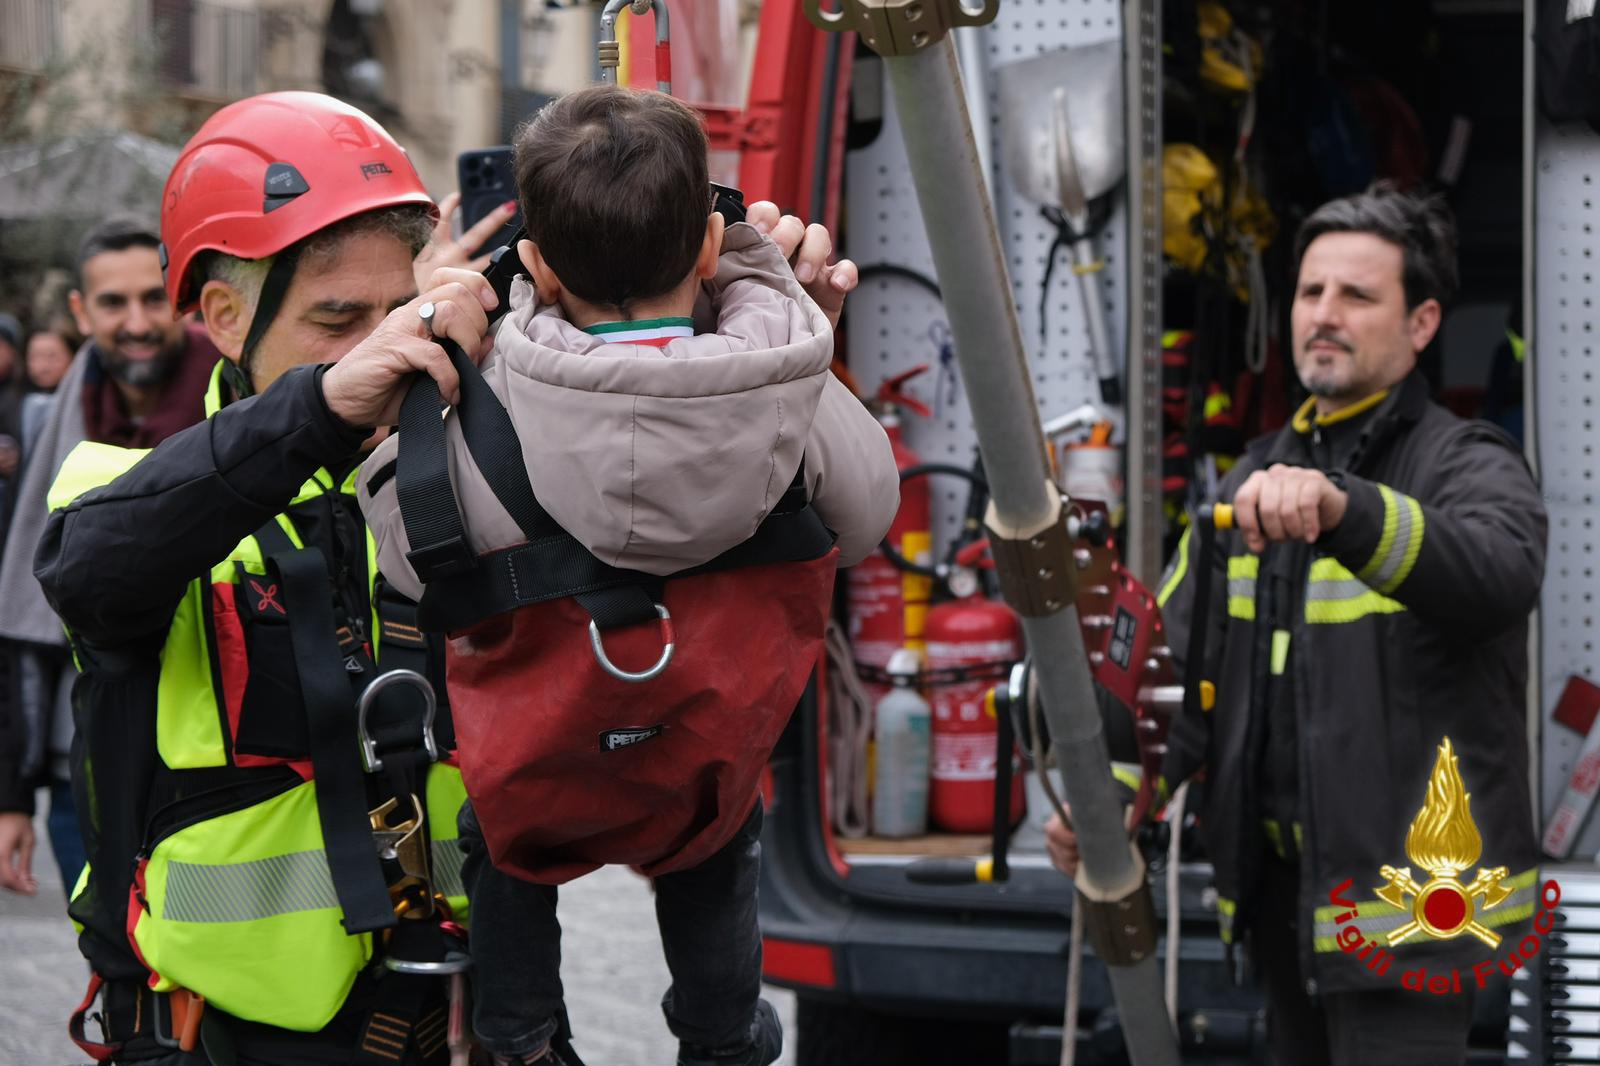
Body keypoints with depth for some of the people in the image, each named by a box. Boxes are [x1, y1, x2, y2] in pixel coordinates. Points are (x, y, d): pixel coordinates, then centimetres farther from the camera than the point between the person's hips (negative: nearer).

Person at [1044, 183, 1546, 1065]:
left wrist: (1342, 507, -49)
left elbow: (1499, 572, -32)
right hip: (1281, 887, 7)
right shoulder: (1253, 480, 15)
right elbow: (1180, 664, 9)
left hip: (1404, 897, -7)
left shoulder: (1468, 466, -7)